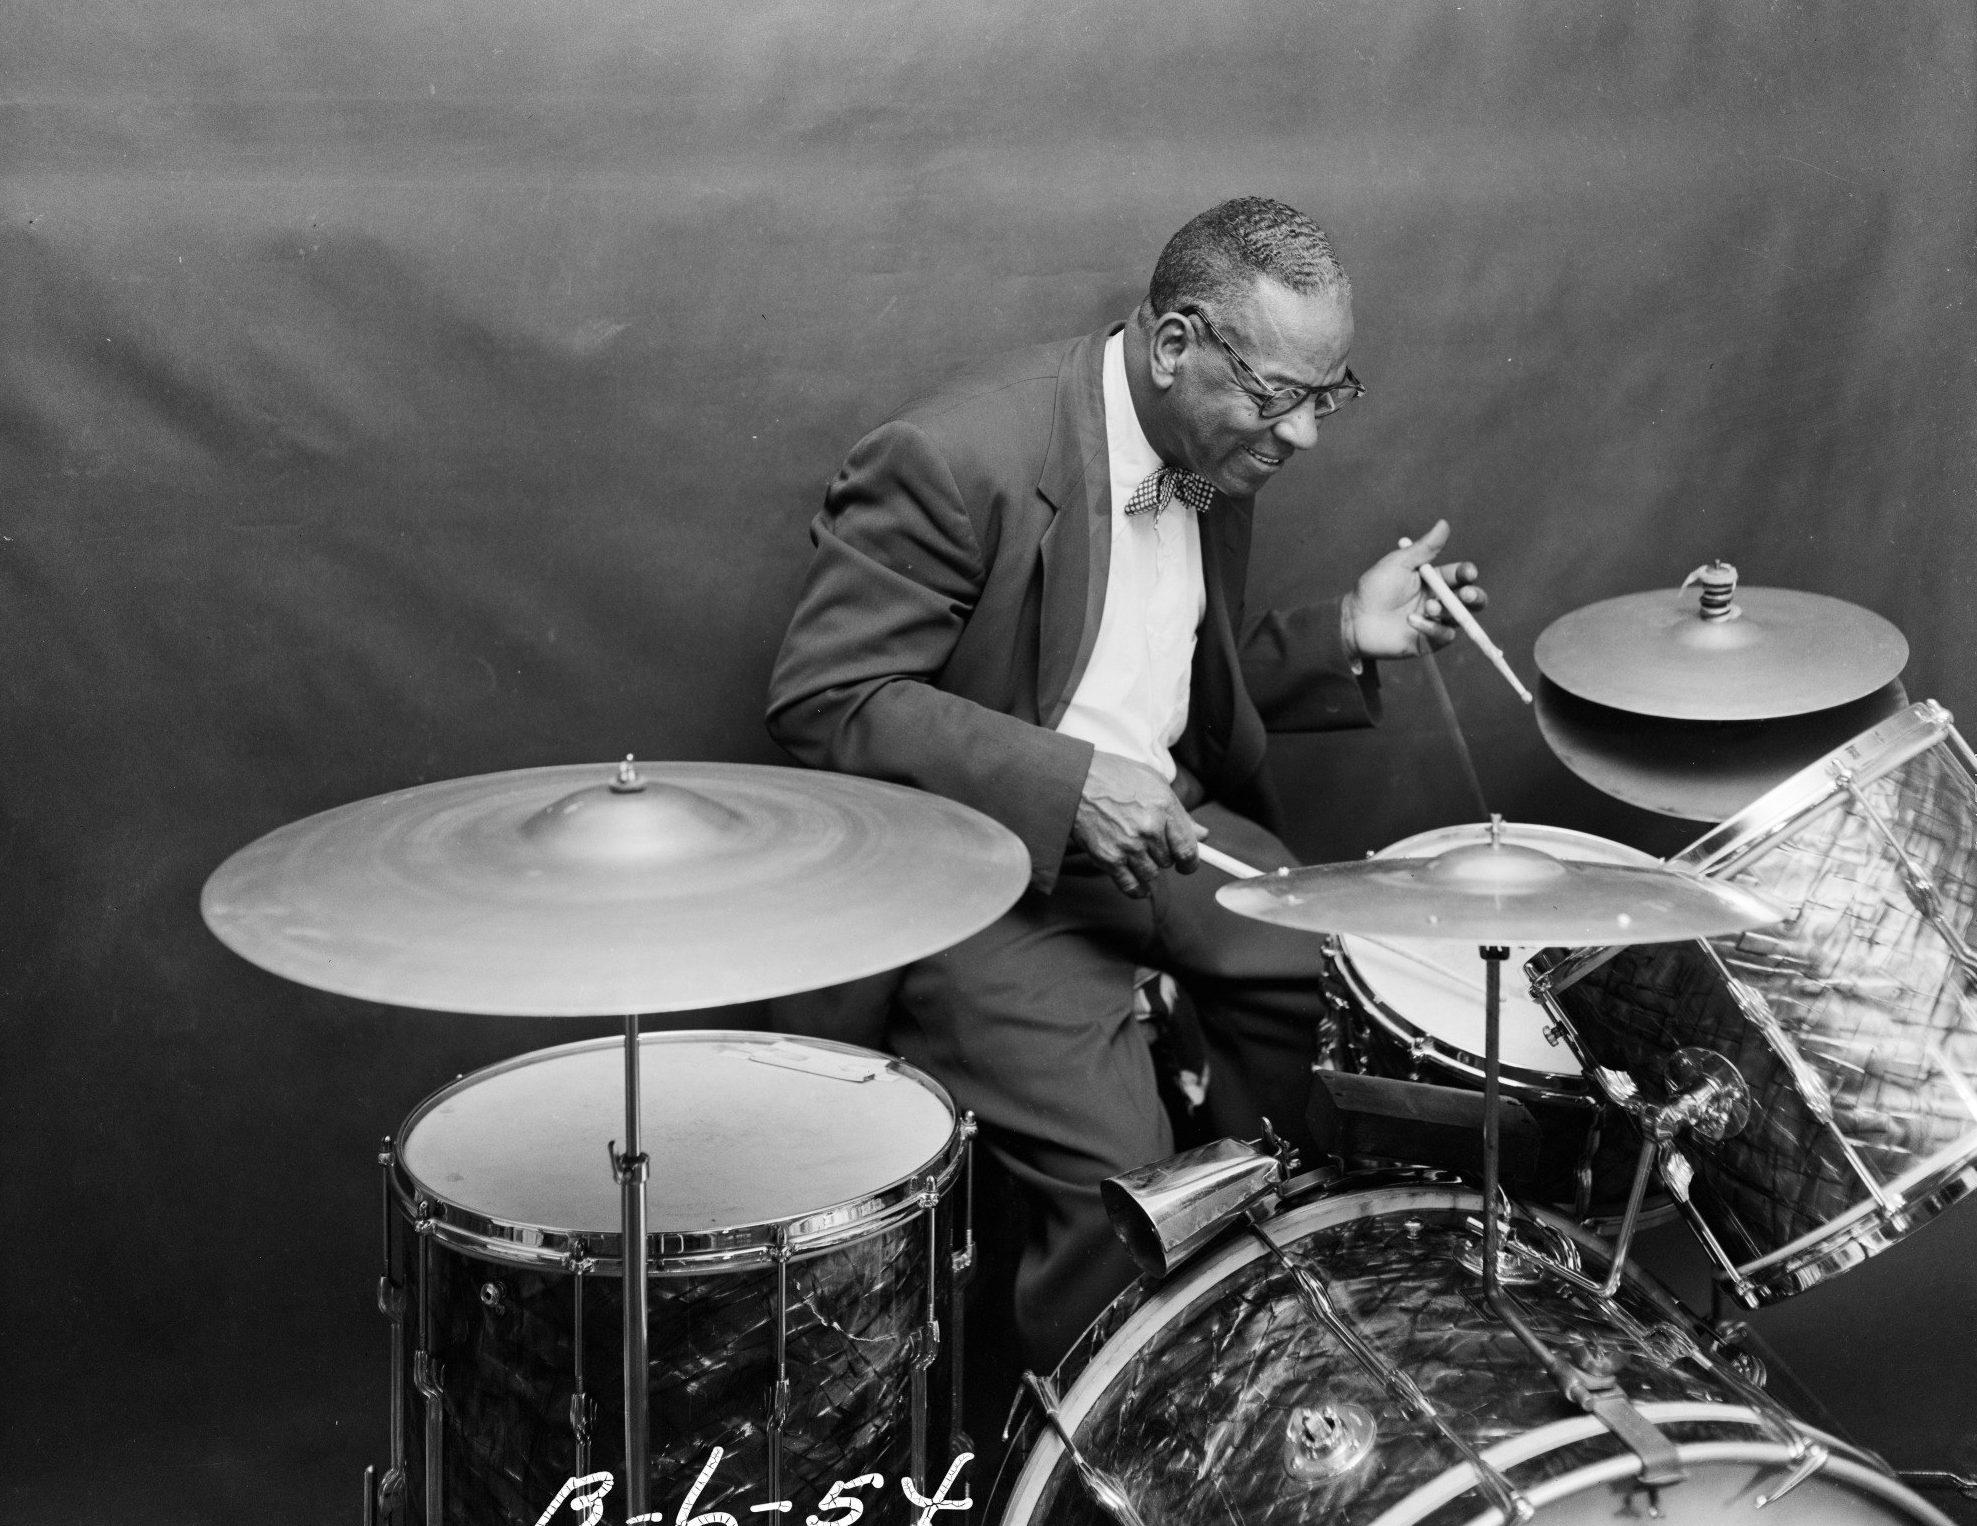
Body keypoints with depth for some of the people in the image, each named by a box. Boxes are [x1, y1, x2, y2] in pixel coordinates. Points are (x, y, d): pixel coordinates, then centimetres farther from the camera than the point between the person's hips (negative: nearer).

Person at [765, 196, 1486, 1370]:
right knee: (1126, 1186, -22)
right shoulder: (962, 458, -22)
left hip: (1160, 821, 8)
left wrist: (1347, 634, -1)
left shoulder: (1217, 452, 4)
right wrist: (1066, 785, -29)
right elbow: (820, 699, -21)